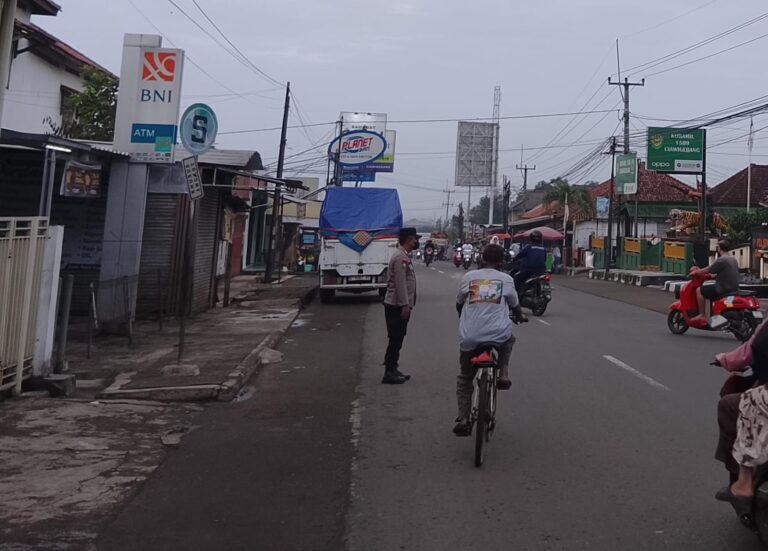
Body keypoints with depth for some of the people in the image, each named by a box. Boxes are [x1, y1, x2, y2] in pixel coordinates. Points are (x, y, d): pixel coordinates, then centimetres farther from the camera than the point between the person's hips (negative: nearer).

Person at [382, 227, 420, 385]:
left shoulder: (405, 256, 16)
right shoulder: (400, 257, -17)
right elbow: (400, 283, -22)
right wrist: (404, 305, -23)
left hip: (401, 305, 10)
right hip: (397, 306, -10)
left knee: (397, 339, 14)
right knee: (395, 339, -7)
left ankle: (393, 370, 20)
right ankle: (389, 373, -3)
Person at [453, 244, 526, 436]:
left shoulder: (469, 277, 11)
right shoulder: (506, 279, 10)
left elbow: (459, 303, 23)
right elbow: (514, 305, 24)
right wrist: (520, 317, 47)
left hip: (469, 337, 1)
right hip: (498, 334, -1)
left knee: (464, 379, 20)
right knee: (508, 339, 36)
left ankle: (463, 419, 8)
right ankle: (503, 373, 15)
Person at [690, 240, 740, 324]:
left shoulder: (721, 260, -16)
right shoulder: (733, 259, 13)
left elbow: (706, 271, -13)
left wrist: (695, 272, 3)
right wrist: (712, 275, 27)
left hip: (724, 289, -9)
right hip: (734, 288, 10)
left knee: (699, 290, -3)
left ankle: (702, 316, -4)